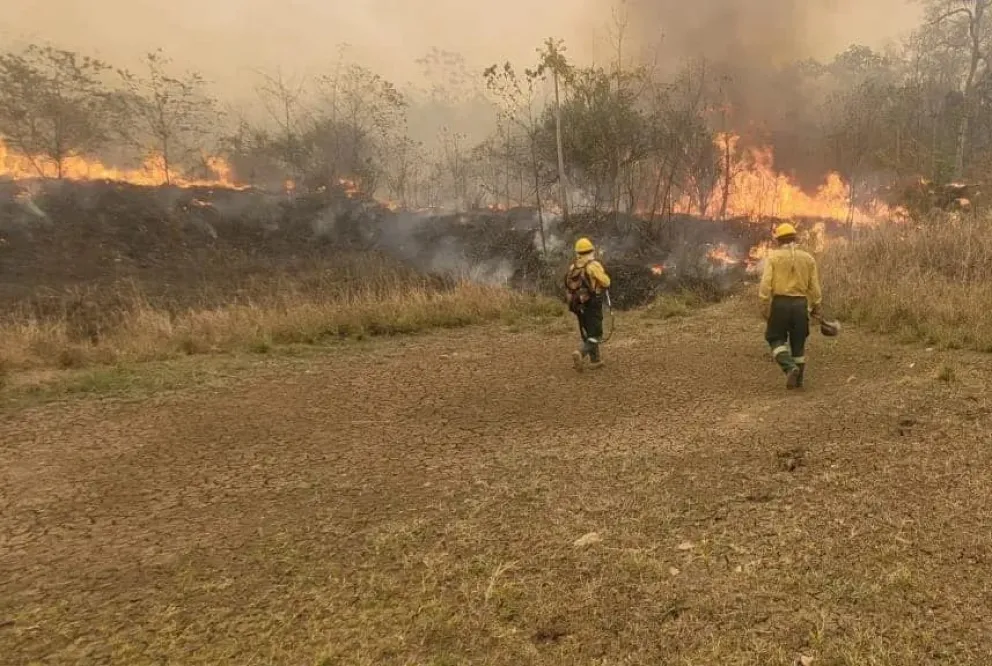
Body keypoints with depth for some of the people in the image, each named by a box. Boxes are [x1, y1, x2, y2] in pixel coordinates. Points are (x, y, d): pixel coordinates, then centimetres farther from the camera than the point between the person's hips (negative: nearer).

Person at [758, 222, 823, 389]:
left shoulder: (773, 257, -3)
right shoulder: (808, 258, 6)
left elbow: (766, 284, -12)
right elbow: (814, 287, 5)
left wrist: (764, 308, -7)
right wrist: (817, 308, 15)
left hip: (779, 302, -3)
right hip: (800, 304, 3)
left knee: (776, 339, 11)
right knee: (798, 343, 14)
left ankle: (790, 368, -12)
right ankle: (798, 380, 20)